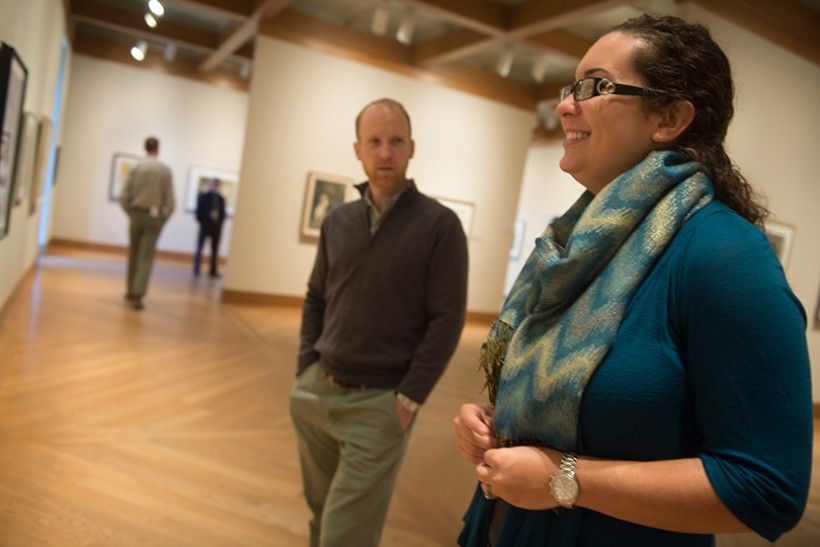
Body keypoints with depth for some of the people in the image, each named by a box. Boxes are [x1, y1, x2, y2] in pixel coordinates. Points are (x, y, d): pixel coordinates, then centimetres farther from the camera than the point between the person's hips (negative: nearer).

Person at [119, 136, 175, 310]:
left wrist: (129, 212, 13)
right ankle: (137, 296, -13)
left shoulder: (136, 168, 1)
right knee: (146, 258, -3)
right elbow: (170, 199, -6)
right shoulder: (165, 170, -2)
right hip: (155, 217, -2)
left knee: (134, 254, 17)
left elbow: (124, 196, -4)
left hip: (136, 214, 2)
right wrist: (165, 218, 8)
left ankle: (131, 291, 27)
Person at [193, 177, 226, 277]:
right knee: (199, 247, -1)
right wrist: (201, 221, -10)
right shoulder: (203, 196, 2)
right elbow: (199, 211, -1)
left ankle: (213, 270, 12)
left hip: (217, 226, 3)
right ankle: (196, 269, 4)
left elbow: (223, 213, 10)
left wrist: (220, 221, -4)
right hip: (205, 225, -3)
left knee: (215, 250, 5)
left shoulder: (221, 199, 10)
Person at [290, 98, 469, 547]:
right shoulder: (337, 221, 8)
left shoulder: (439, 225, -7)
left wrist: (409, 399, -13)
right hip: (315, 391, 5)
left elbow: (447, 320, -10)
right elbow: (315, 299, 14)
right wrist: (305, 370, 5)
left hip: (379, 403, -5)